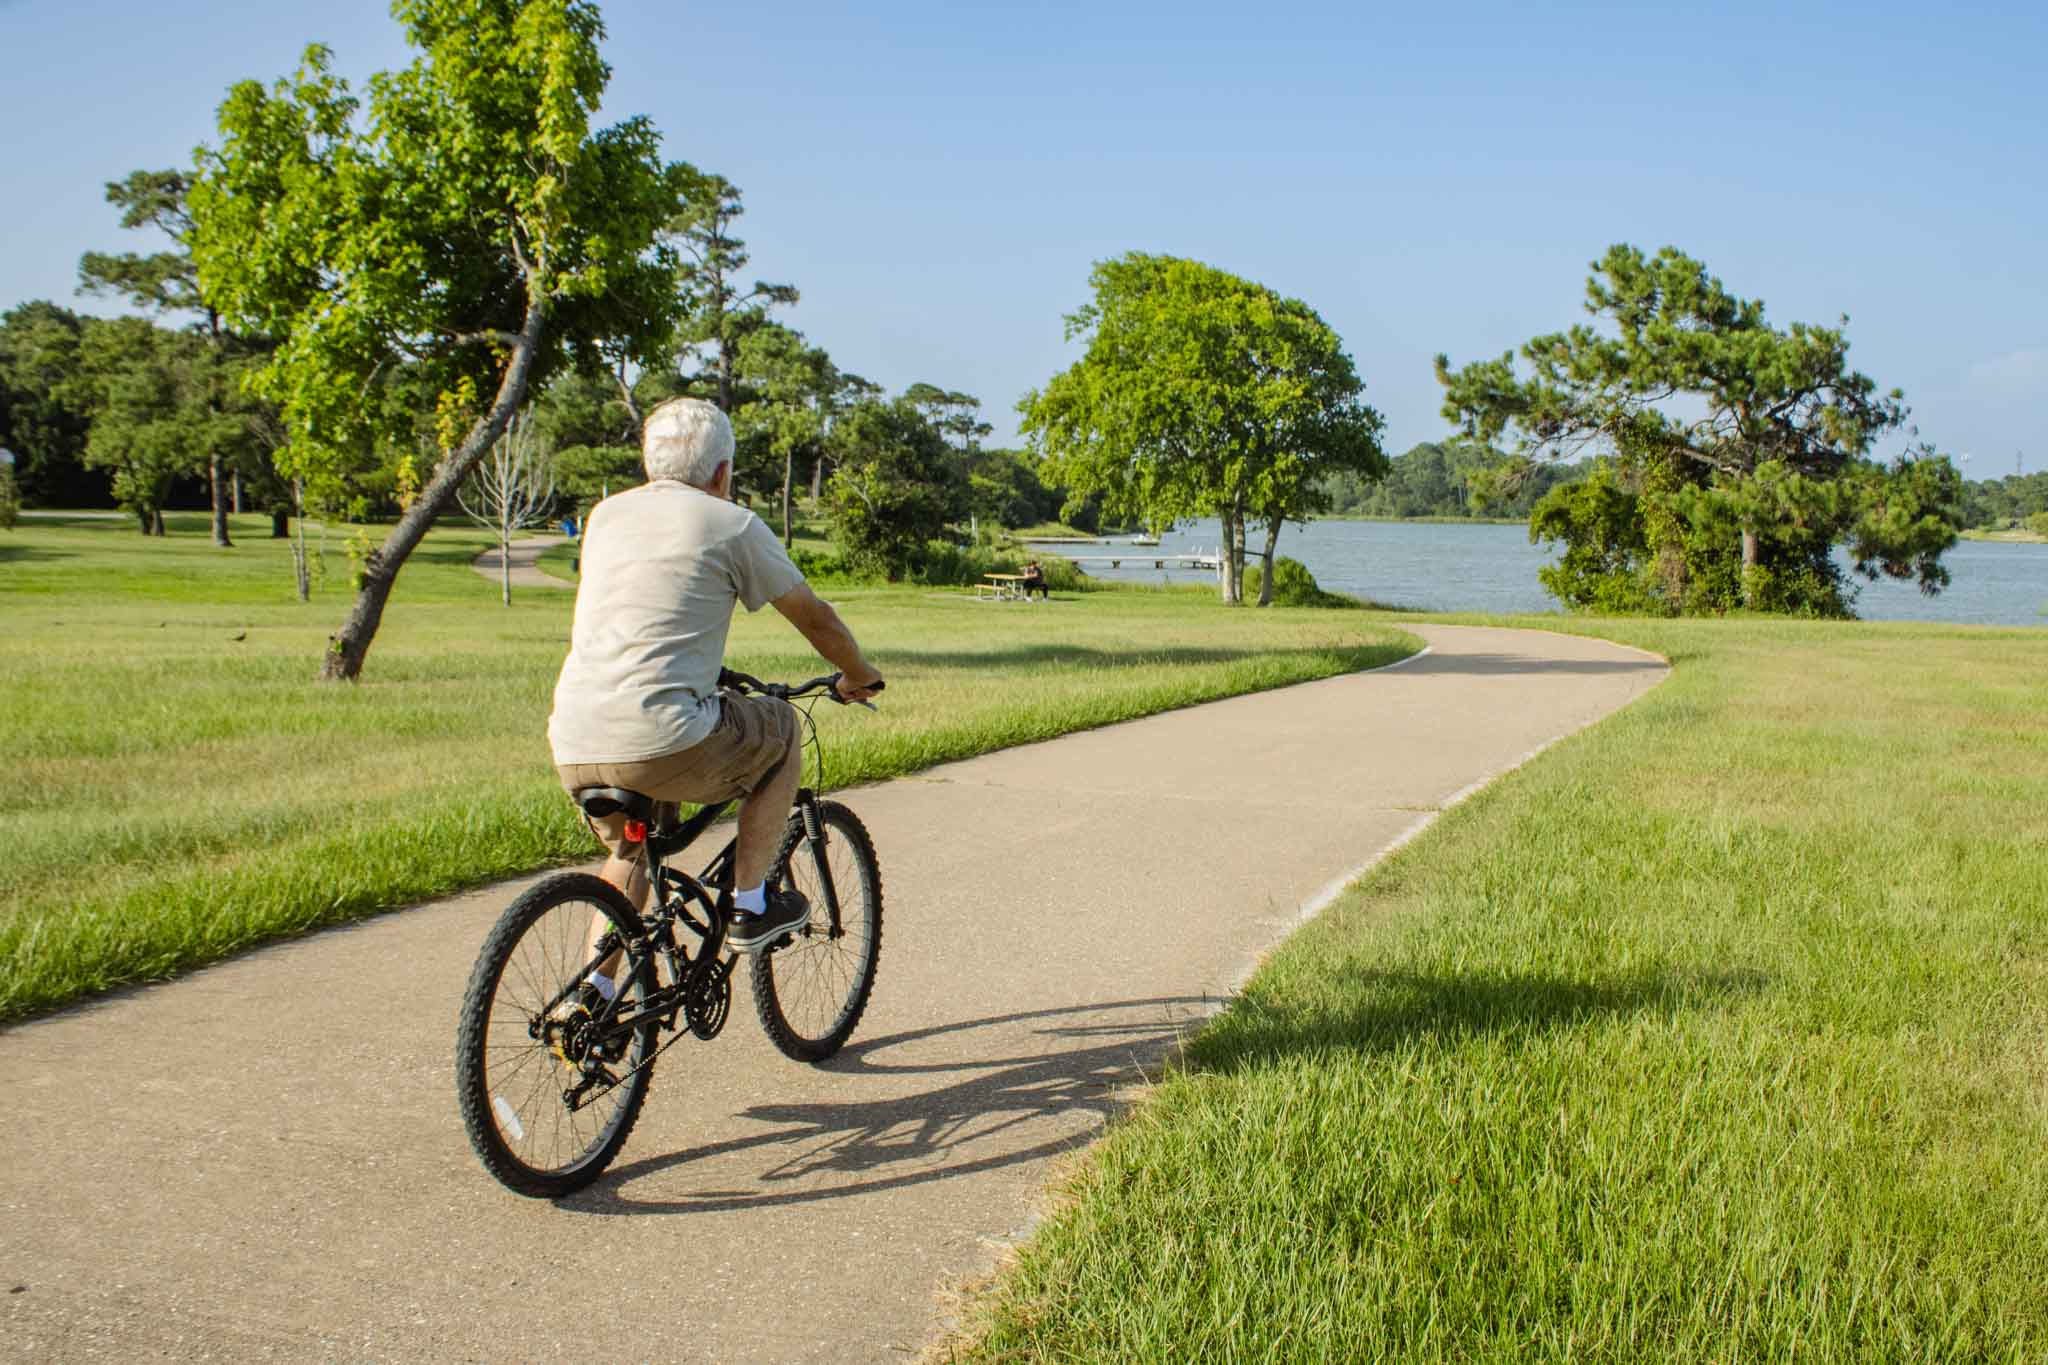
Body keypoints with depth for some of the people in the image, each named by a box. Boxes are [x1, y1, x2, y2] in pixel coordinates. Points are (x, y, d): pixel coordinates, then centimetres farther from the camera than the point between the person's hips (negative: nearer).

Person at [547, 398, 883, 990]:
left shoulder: (606, 514, 19)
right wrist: (861, 675, 32)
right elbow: (815, 617, 12)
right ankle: (749, 906, 21)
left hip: (573, 747, 6)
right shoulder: (734, 525, 3)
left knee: (630, 849, 33)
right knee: (781, 731, 22)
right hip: (663, 742, -6)